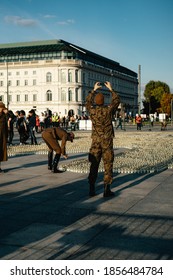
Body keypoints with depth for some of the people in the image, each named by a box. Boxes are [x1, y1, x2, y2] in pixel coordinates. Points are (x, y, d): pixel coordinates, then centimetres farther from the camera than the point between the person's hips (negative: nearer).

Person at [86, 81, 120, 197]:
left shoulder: (92, 111, -3)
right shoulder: (108, 110, -10)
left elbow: (88, 101, 20)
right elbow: (117, 100, 8)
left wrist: (94, 90, 28)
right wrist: (111, 89, 17)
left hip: (95, 142, 3)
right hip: (107, 142, -3)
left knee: (94, 165, 9)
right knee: (108, 165, 3)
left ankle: (92, 189, 11)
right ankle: (107, 189, 3)